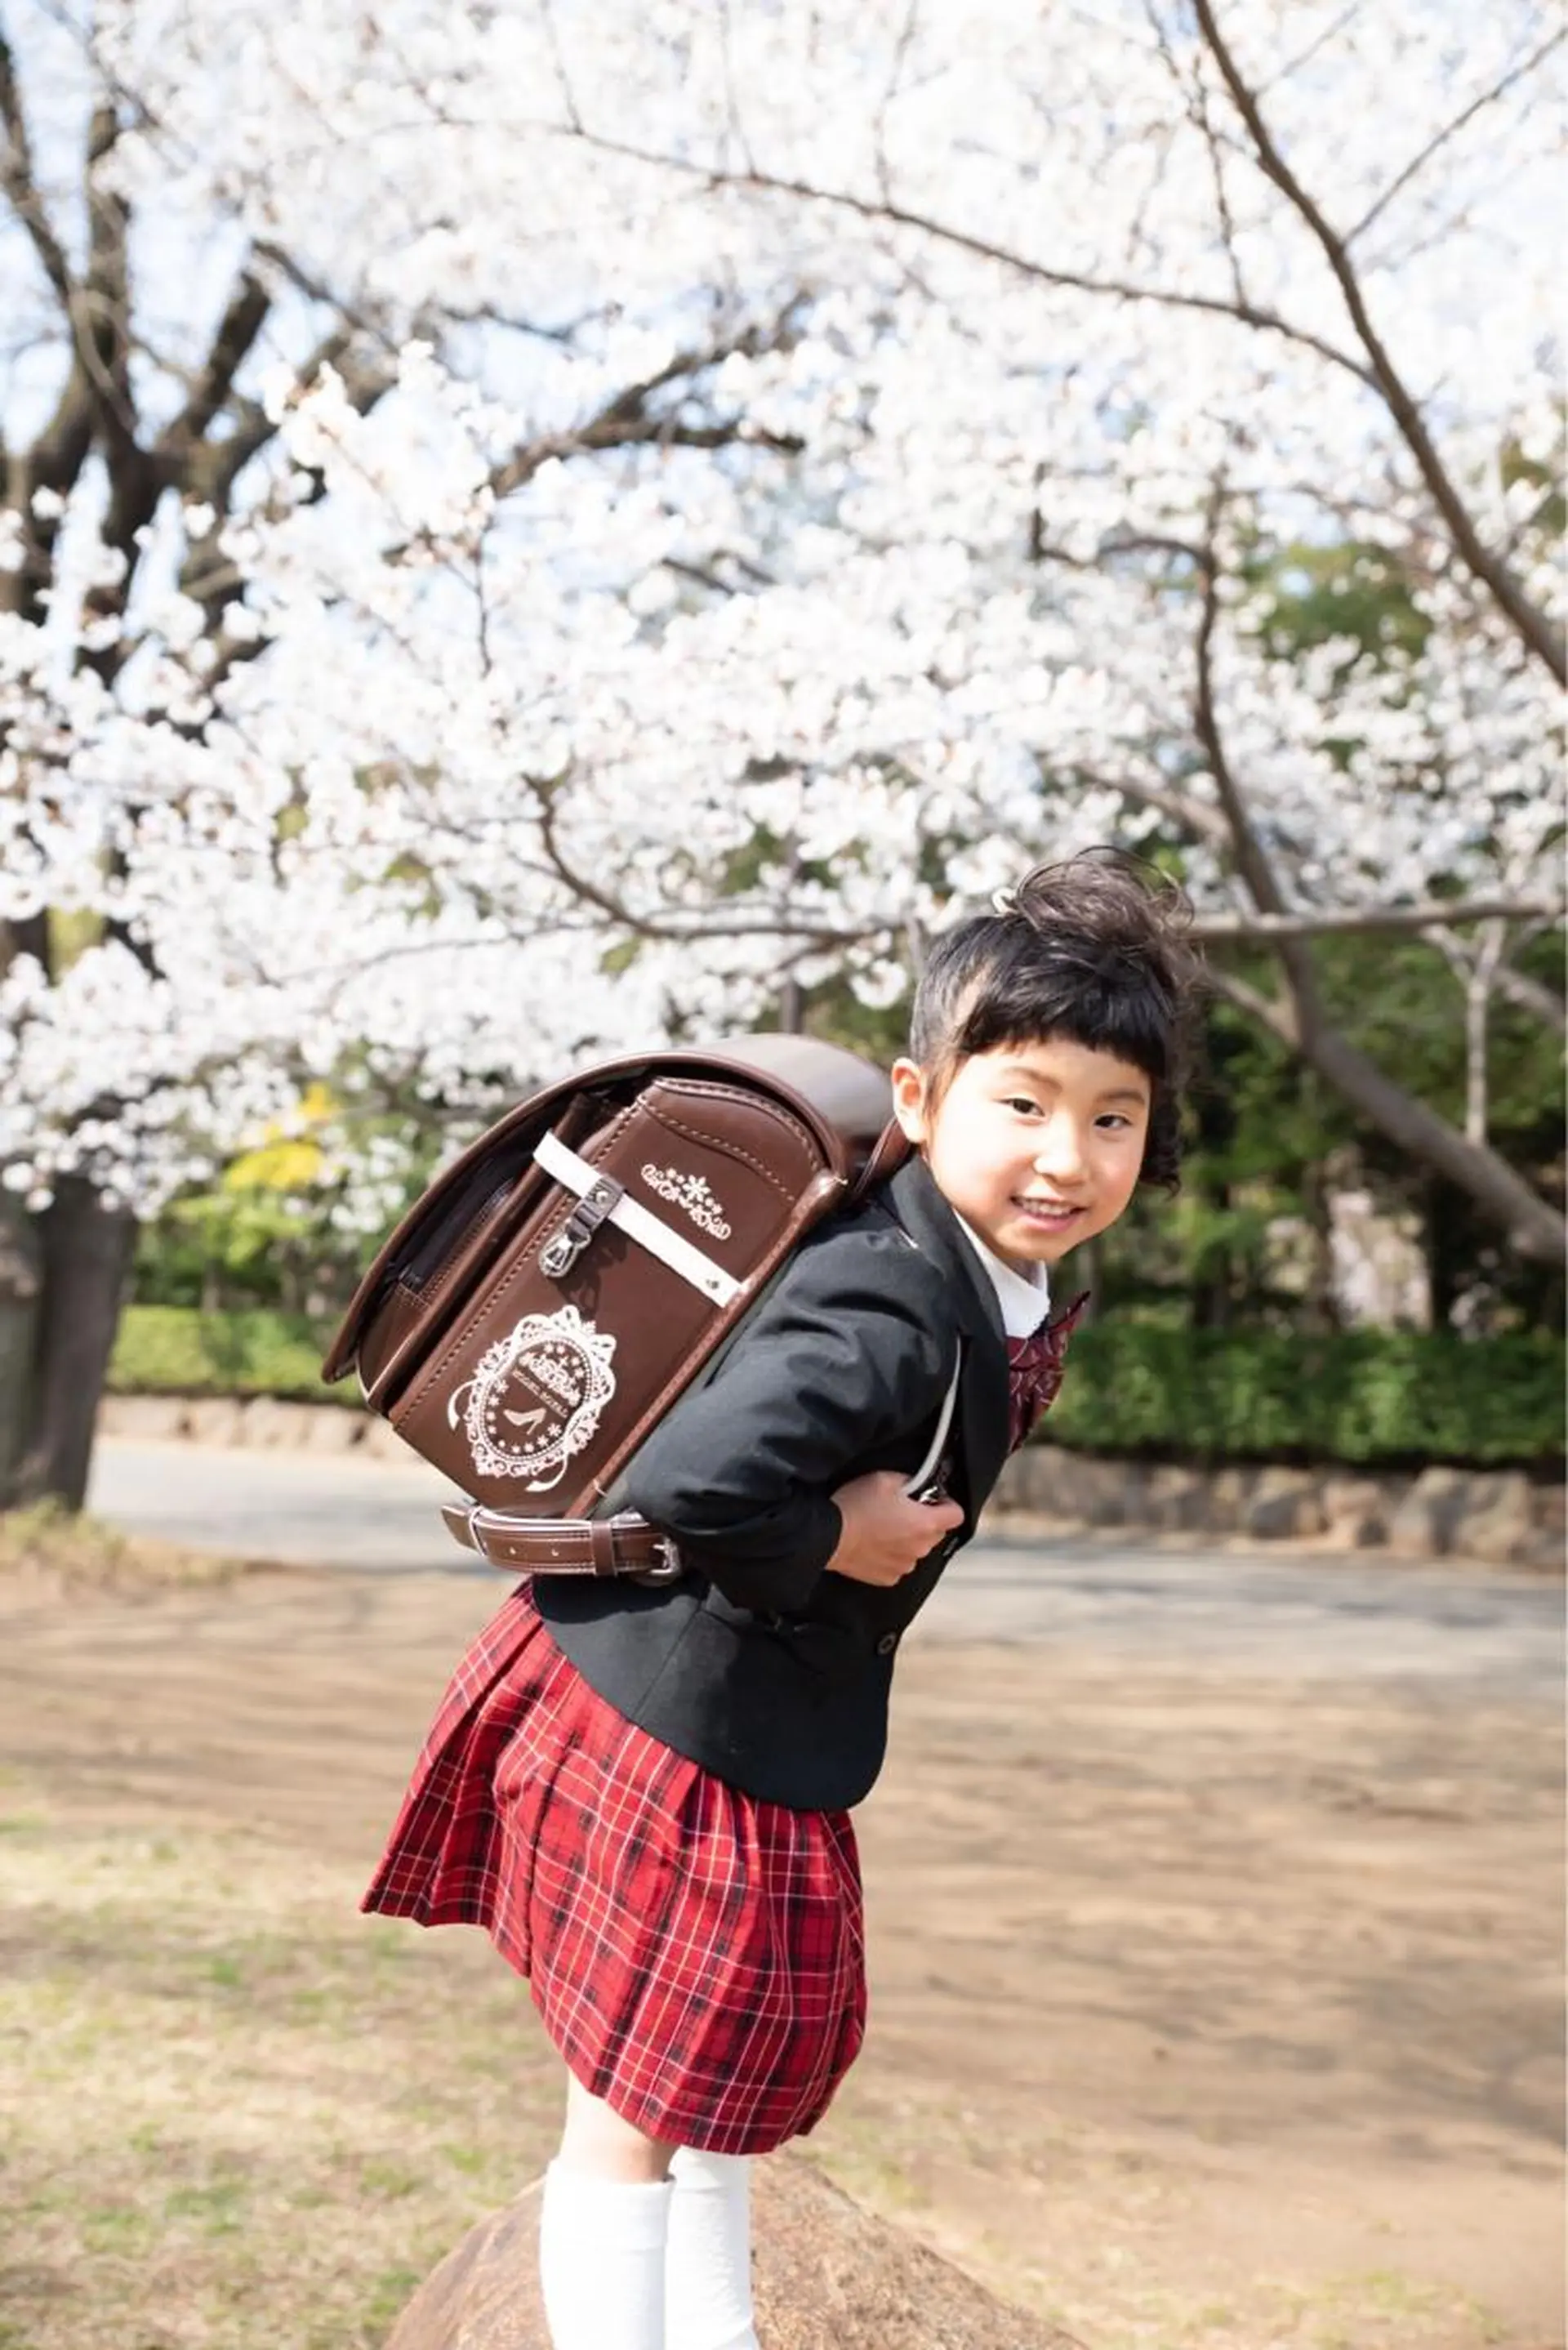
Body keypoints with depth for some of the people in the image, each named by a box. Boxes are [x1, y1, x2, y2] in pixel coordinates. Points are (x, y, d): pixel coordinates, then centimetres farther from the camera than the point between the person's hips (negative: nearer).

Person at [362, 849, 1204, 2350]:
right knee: (634, 2110, 6)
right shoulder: (886, 1313, -32)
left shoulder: (1009, 1287, -2)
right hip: (670, 1731, -10)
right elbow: (688, 1480, -41)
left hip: (753, 1736, 10)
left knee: (719, 2083, 26)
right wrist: (832, 1538, -26)